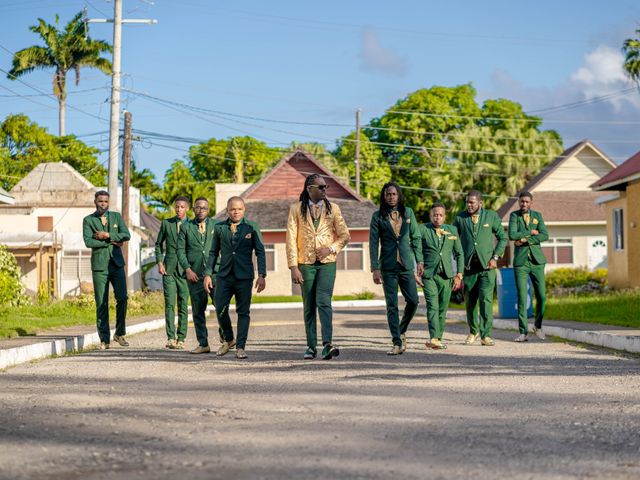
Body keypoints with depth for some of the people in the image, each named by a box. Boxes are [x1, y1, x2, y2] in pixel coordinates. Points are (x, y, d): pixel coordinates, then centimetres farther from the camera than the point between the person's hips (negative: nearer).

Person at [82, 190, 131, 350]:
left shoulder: (116, 216, 10)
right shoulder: (88, 220, 3)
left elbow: (126, 235, -3)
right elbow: (88, 242, -11)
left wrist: (107, 235, -14)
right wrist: (111, 242, -10)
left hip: (117, 264, 2)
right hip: (99, 266, -1)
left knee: (122, 298, -10)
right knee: (101, 304, -1)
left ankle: (120, 333, 7)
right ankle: (104, 339, 5)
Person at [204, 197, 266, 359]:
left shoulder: (252, 227, 3)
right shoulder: (219, 228, 8)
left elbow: (260, 252, 1)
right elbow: (213, 252, 13)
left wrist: (262, 275, -8)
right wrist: (208, 274, 5)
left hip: (244, 276, -2)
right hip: (224, 275, 2)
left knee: (243, 312, 0)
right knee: (220, 309, -4)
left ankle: (240, 347, 6)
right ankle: (228, 339, 19)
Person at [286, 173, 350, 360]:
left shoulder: (332, 208, 7)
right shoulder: (296, 209, 2)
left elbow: (345, 236, 11)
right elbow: (291, 239, -2)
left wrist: (331, 248, -8)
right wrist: (293, 267, -9)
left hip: (327, 262, 0)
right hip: (306, 263, 0)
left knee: (323, 301, -16)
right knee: (309, 306, 5)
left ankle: (327, 344, -25)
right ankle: (311, 346, 14)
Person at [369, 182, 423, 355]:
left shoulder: (408, 212, 8)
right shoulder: (378, 216, 1)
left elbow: (416, 237, 12)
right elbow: (373, 243, -1)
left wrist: (419, 260, 5)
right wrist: (375, 268, -7)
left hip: (406, 264, 2)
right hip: (388, 266, -2)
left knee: (413, 301, -3)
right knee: (392, 305, -4)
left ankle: (402, 331, 22)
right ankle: (397, 343, -1)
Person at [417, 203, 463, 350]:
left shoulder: (452, 230, 10)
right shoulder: (422, 230, -1)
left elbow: (459, 254, 15)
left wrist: (459, 275, 8)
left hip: (446, 275, 3)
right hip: (428, 275, -3)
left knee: (442, 309, 6)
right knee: (432, 306, -16)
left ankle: (438, 339, 16)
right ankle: (433, 338, -26)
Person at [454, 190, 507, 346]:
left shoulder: (492, 216, 3)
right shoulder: (460, 217, 5)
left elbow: (502, 238, 8)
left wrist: (495, 257, -3)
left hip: (487, 264, -2)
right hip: (468, 265, 2)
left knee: (486, 299, -13)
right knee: (470, 301, 7)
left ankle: (486, 335, -10)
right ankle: (473, 331, 27)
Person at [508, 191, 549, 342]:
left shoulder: (537, 215, 8)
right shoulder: (514, 215, 3)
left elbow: (545, 236, -6)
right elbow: (512, 235, -13)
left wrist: (525, 240, -13)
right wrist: (531, 232, -9)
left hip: (537, 261, 2)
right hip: (521, 262, -2)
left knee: (541, 296, -1)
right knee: (522, 297, -7)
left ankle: (538, 326, 22)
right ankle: (523, 332, -4)